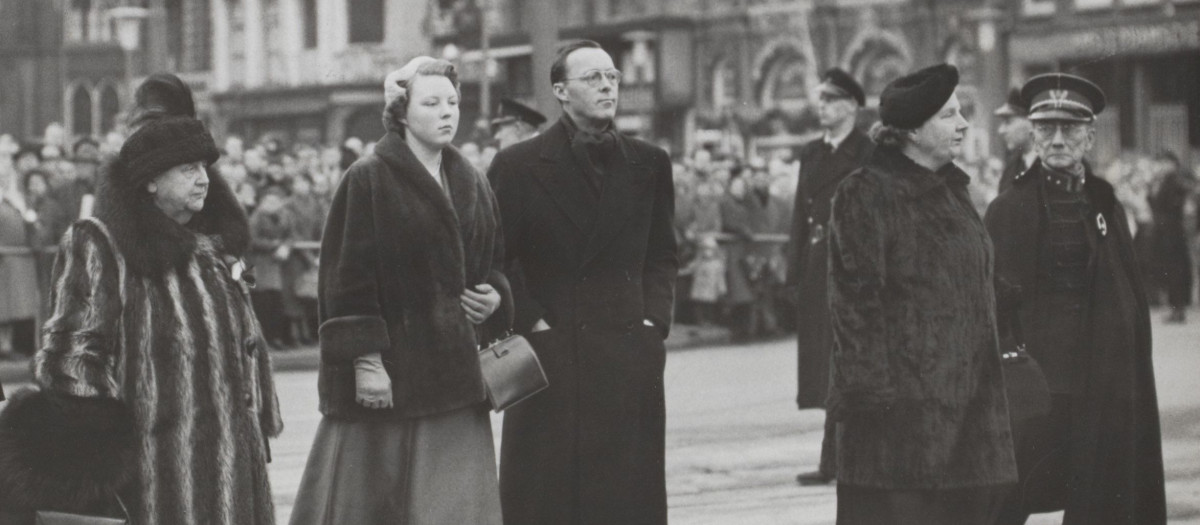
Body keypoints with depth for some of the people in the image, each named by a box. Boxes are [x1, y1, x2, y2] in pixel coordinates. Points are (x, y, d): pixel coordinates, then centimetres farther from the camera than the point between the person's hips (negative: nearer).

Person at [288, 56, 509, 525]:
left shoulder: (471, 184, 13)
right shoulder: (368, 180, -7)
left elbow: (496, 261, 23)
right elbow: (348, 277, -10)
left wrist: (494, 296, 0)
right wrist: (365, 360, -17)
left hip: (454, 372, 6)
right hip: (390, 367, -6)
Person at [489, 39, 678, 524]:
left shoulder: (649, 165, 10)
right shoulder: (518, 166, 0)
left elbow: (662, 257, 16)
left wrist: (654, 320, 3)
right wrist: (531, 323, -8)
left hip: (630, 361, 3)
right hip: (549, 358, -3)